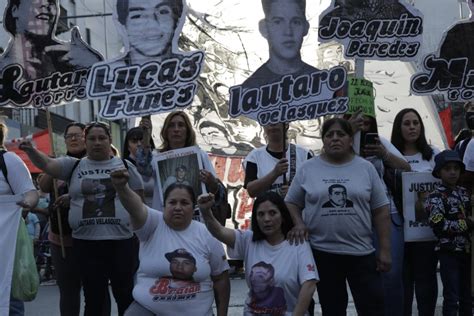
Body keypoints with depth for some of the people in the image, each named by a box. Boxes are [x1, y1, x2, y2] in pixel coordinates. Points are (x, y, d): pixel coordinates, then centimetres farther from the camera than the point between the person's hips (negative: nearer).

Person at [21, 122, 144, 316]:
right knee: (94, 299, 10)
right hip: (86, 244, 1)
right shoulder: (74, 166, 8)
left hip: (122, 242, -1)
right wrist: (30, 150, -26)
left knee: (126, 296, 8)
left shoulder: (125, 166, 6)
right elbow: (46, 163, -6)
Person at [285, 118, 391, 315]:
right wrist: (298, 224, -11)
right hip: (322, 252, 0)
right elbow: (291, 203, 9)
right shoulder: (307, 169, 3)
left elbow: (380, 211, 4)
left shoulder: (366, 168, 4)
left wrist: (384, 249, 0)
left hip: (362, 252, 0)